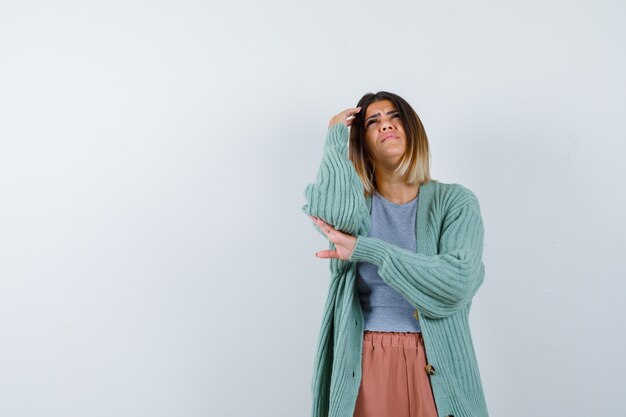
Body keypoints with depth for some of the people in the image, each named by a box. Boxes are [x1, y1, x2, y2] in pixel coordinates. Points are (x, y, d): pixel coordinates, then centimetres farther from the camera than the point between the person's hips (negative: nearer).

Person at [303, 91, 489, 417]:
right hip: (364, 367, 1)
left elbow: (457, 282, -17)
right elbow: (336, 214, -23)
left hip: (435, 368, -1)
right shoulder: (354, 203, 3)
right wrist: (336, 137, -7)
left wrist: (365, 249, -16)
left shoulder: (455, 201, -1)